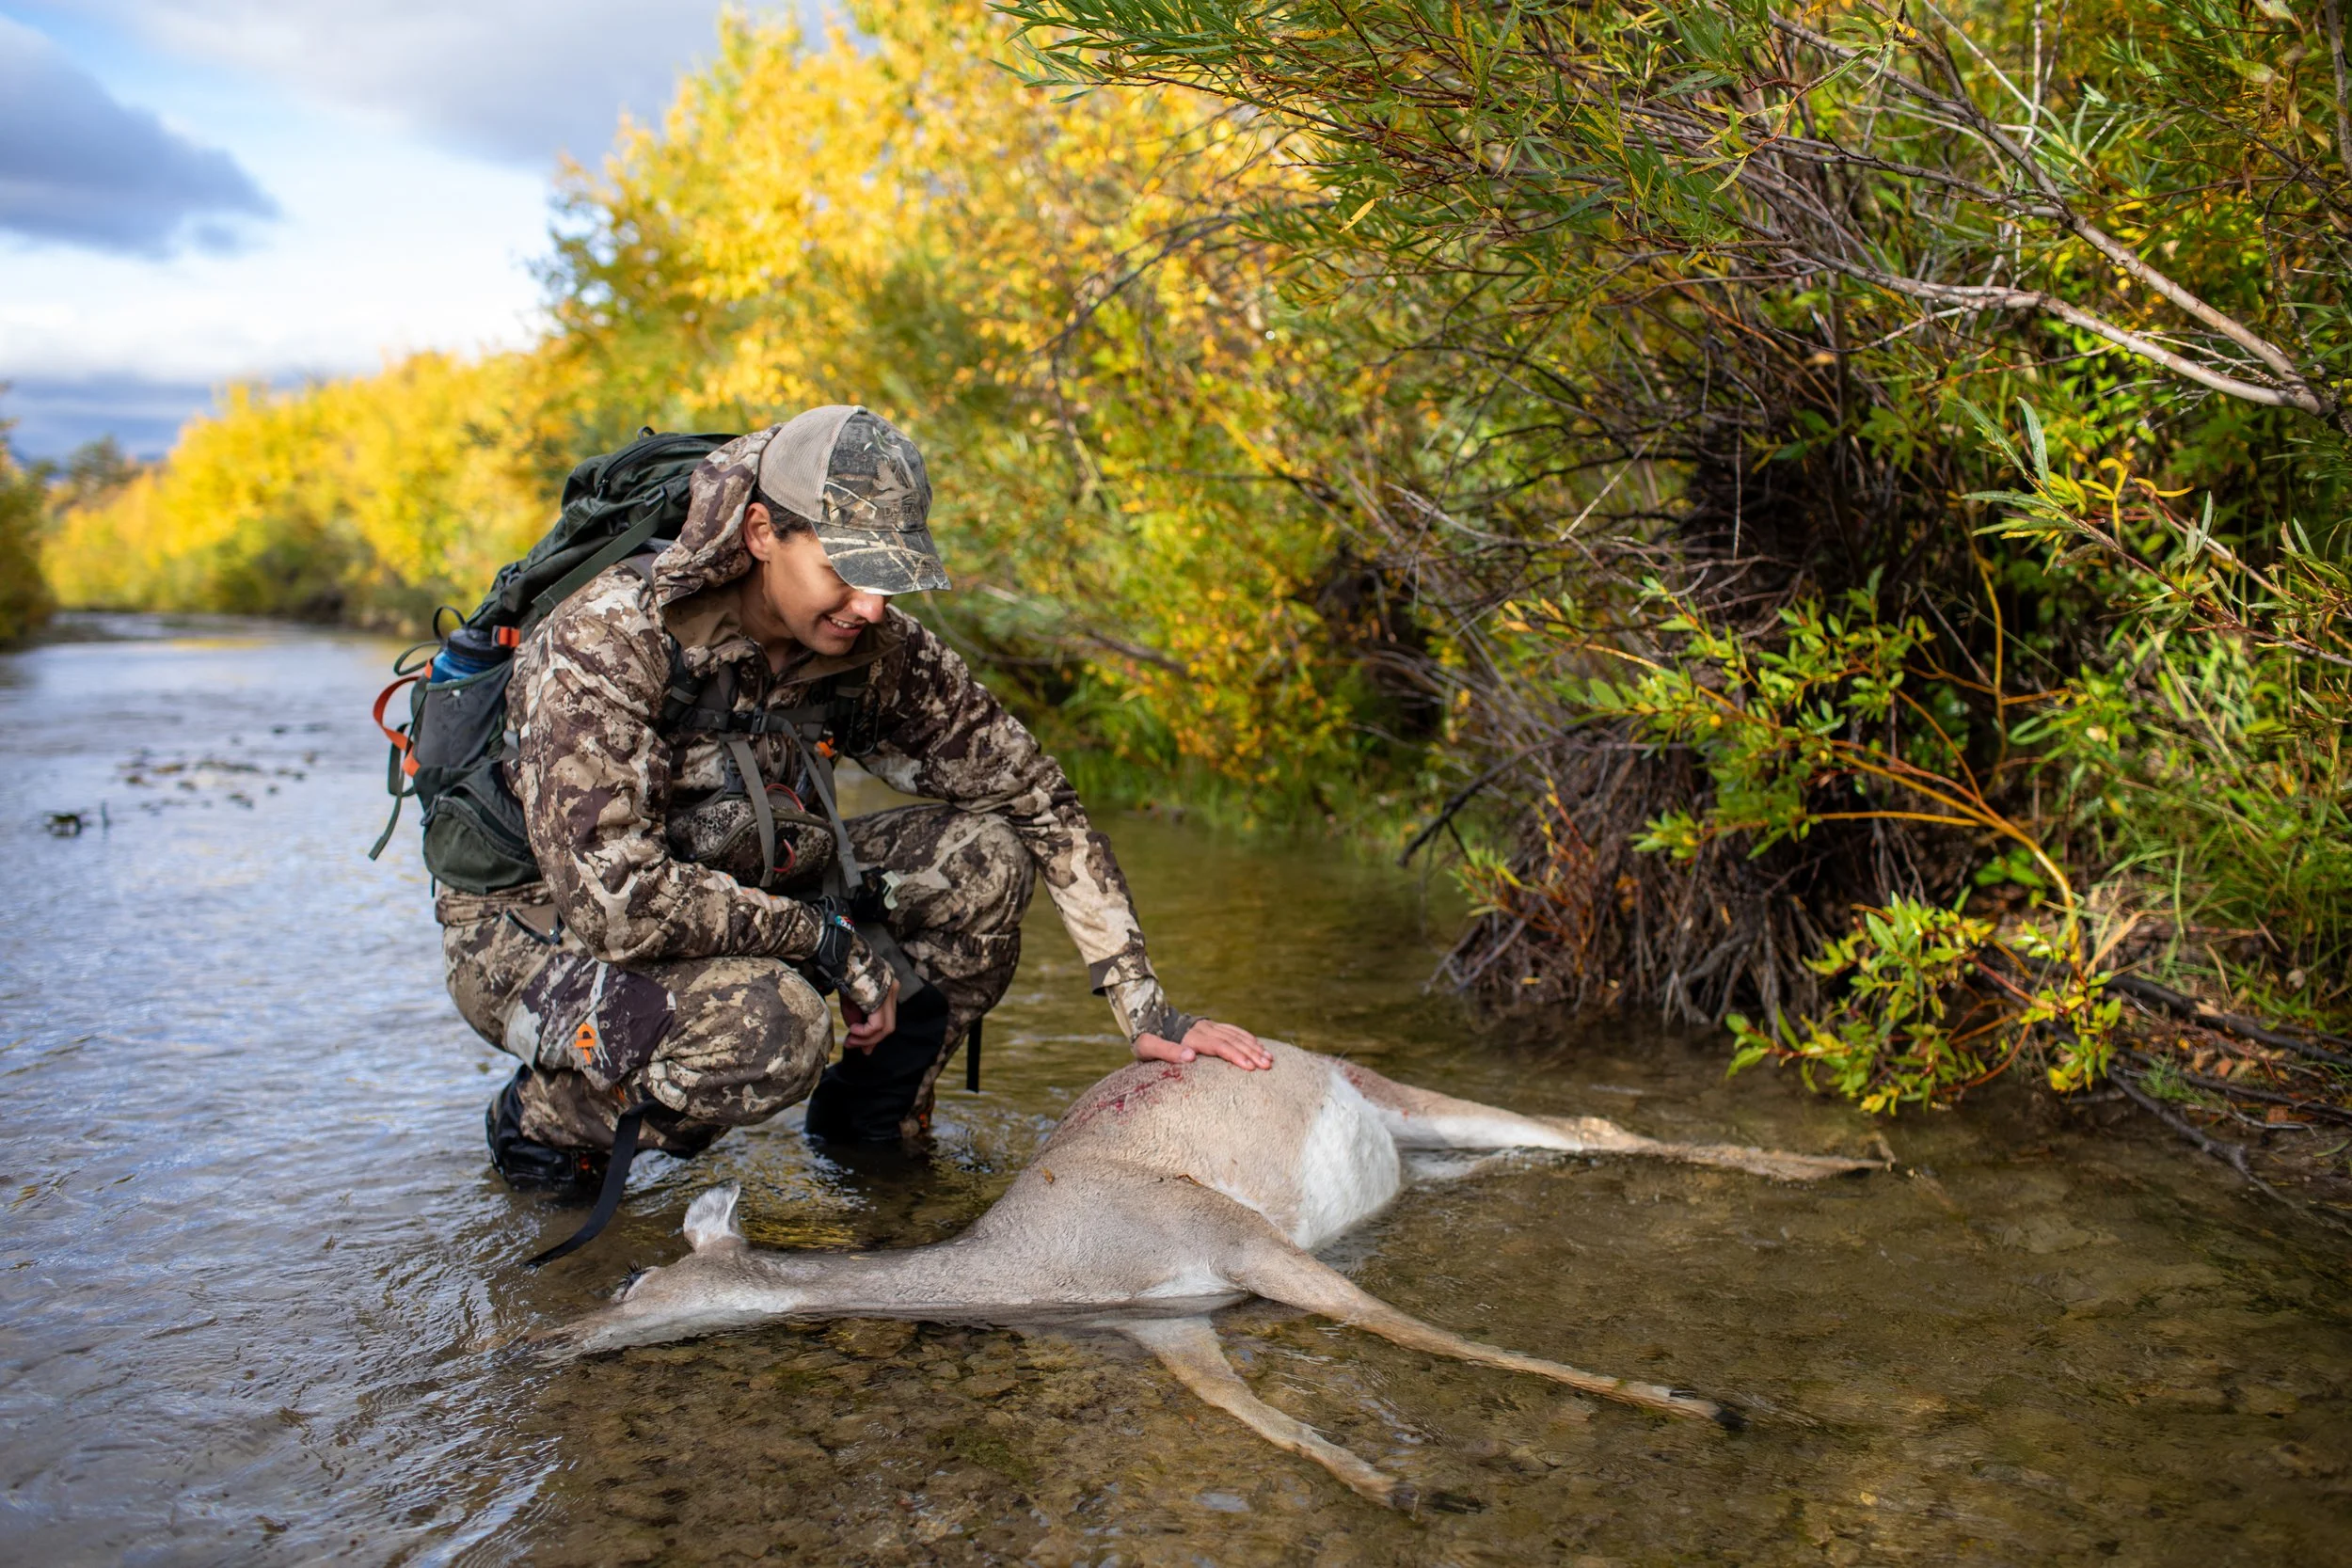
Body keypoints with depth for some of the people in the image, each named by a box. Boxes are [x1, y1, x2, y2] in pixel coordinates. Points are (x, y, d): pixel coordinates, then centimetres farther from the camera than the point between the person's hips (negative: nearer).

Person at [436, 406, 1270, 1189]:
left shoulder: (878, 649, -14)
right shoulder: (612, 637, -30)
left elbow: (1040, 801, -8)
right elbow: (613, 899, -36)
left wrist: (1145, 1008, -13)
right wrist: (834, 942, -28)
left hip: (731, 902, 6)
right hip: (535, 934, -5)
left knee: (985, 856, -11)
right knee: (769, 1022, -36)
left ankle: (869, 1122, 9)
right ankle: (545, 1116, -5)